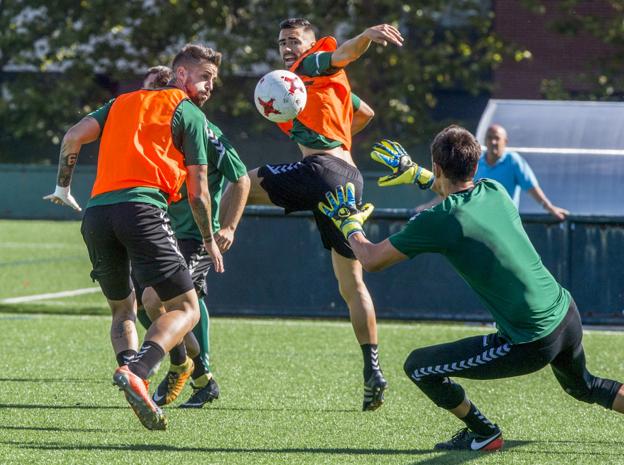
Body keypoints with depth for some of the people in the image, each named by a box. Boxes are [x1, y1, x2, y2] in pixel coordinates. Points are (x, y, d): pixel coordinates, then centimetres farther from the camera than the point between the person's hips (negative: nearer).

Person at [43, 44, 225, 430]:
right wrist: (210, 241, 22)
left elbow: (74, 137, 13)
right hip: (143, 207, -6)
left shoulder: (123, 102, 27)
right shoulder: (190, 115, 11)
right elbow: (198, 193, 9)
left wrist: (63, 187, 26)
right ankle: (136, 371, -29)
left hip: (97, 213, 6)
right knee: (186, 309, -3)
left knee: (123, 310, 21)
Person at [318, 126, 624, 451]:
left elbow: (371, 260, 1)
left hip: (529, 345, -7)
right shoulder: (495, 192, 6)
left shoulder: (436, 222, -13)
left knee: (418, 366, 6)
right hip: (568, 316, 7)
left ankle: (484, 435, 21)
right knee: (583, 387, 37)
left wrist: (349, 224, 20)